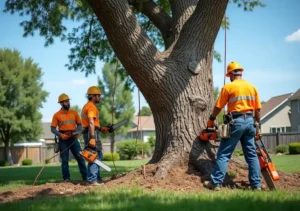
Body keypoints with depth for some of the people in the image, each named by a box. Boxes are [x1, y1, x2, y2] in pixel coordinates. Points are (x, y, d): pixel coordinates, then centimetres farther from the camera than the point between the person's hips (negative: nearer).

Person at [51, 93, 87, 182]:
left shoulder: (74, 113, 9)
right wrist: (60, 135, -15)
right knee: (64, 160, 2)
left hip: (73, 138, 2)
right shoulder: (57, 115, 2)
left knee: (80, 157, -2)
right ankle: (66, 178, 8)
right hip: (63, 139, -2)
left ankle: (85, 176, 1)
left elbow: (79, 125, 14)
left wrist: (77, 132, -5)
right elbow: (53, 129, 1)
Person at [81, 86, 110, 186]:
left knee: (98, 155, 15)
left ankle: (97, 178, 18)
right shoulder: (91, 106, -11)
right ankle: (92, 179, -13)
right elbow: (91, 122, -22)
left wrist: (101, 128, 21)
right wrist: (93, 138, -29)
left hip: (90, 133, 11)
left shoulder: (87, 106, 22)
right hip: (91, 133, -11)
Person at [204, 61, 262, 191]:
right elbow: (257, 109, 12)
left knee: (224, 154, -1)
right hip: (250, 121, 5)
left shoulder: (228, 87, -3)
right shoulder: (252, 87, 11)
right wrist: (257, 127, 19)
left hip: (236, 122, -5)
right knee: (252, 155, 9)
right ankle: (256, 185, 8)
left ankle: (216, 183, -4)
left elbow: (218, 107, 0)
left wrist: (211, 120, 16)